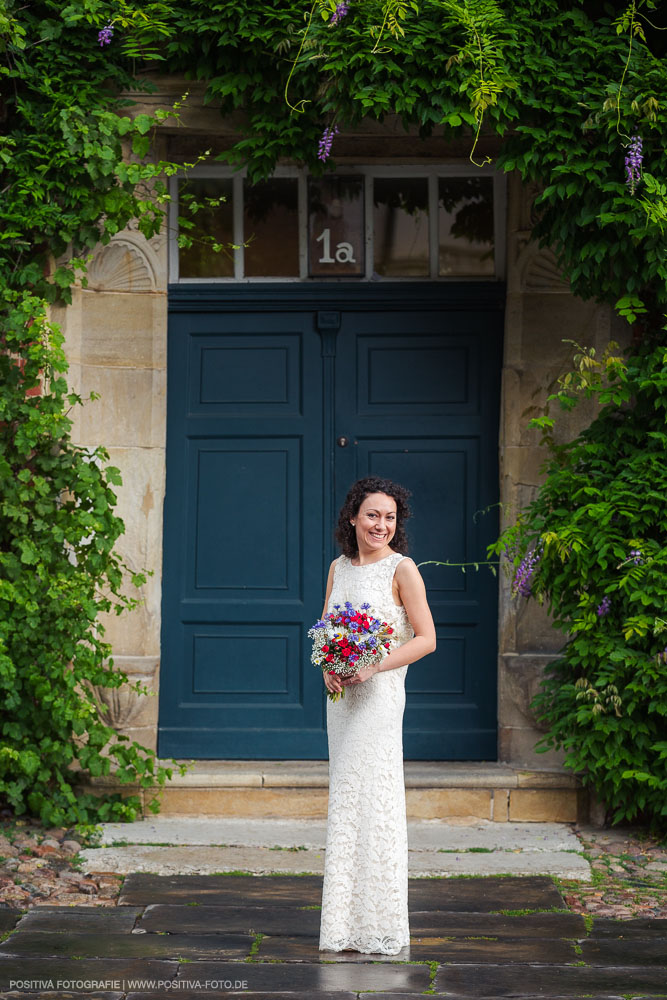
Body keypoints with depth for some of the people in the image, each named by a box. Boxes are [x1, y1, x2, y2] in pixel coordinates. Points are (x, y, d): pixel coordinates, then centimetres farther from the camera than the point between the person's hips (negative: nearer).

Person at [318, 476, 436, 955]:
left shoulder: (402, 569, -5)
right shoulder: (339, 568, 13)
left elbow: (426, 638, -9)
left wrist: (374, 667, -17)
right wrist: (328, 668, -3)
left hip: (379, 695, -6)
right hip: (341, 695, 6)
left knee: (371, 798, -7)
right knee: (344, 800, 8)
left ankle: (379, 925, 0)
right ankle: (346, 923, 14)